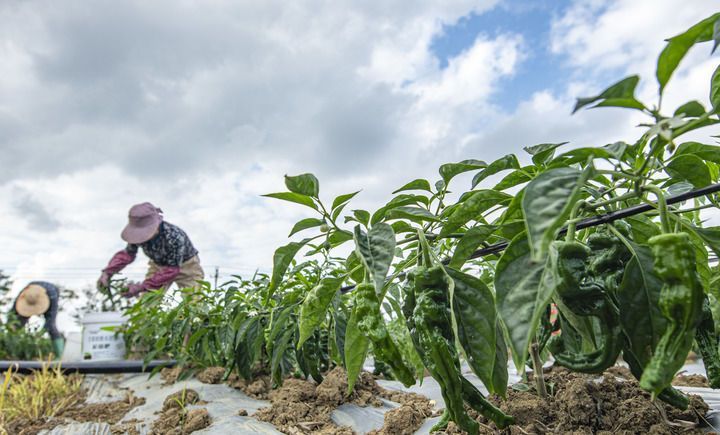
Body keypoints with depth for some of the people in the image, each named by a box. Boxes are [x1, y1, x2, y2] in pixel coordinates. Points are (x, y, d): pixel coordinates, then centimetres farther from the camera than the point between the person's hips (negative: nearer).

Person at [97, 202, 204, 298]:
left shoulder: (175, 238, -39)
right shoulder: (140, 235, -22)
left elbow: (171, 270, -33)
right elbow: (128, 253, -4)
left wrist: (142, 287, -34)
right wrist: (107, 272, -18)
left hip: (186, 266, -5)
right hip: (158, 265, 5)